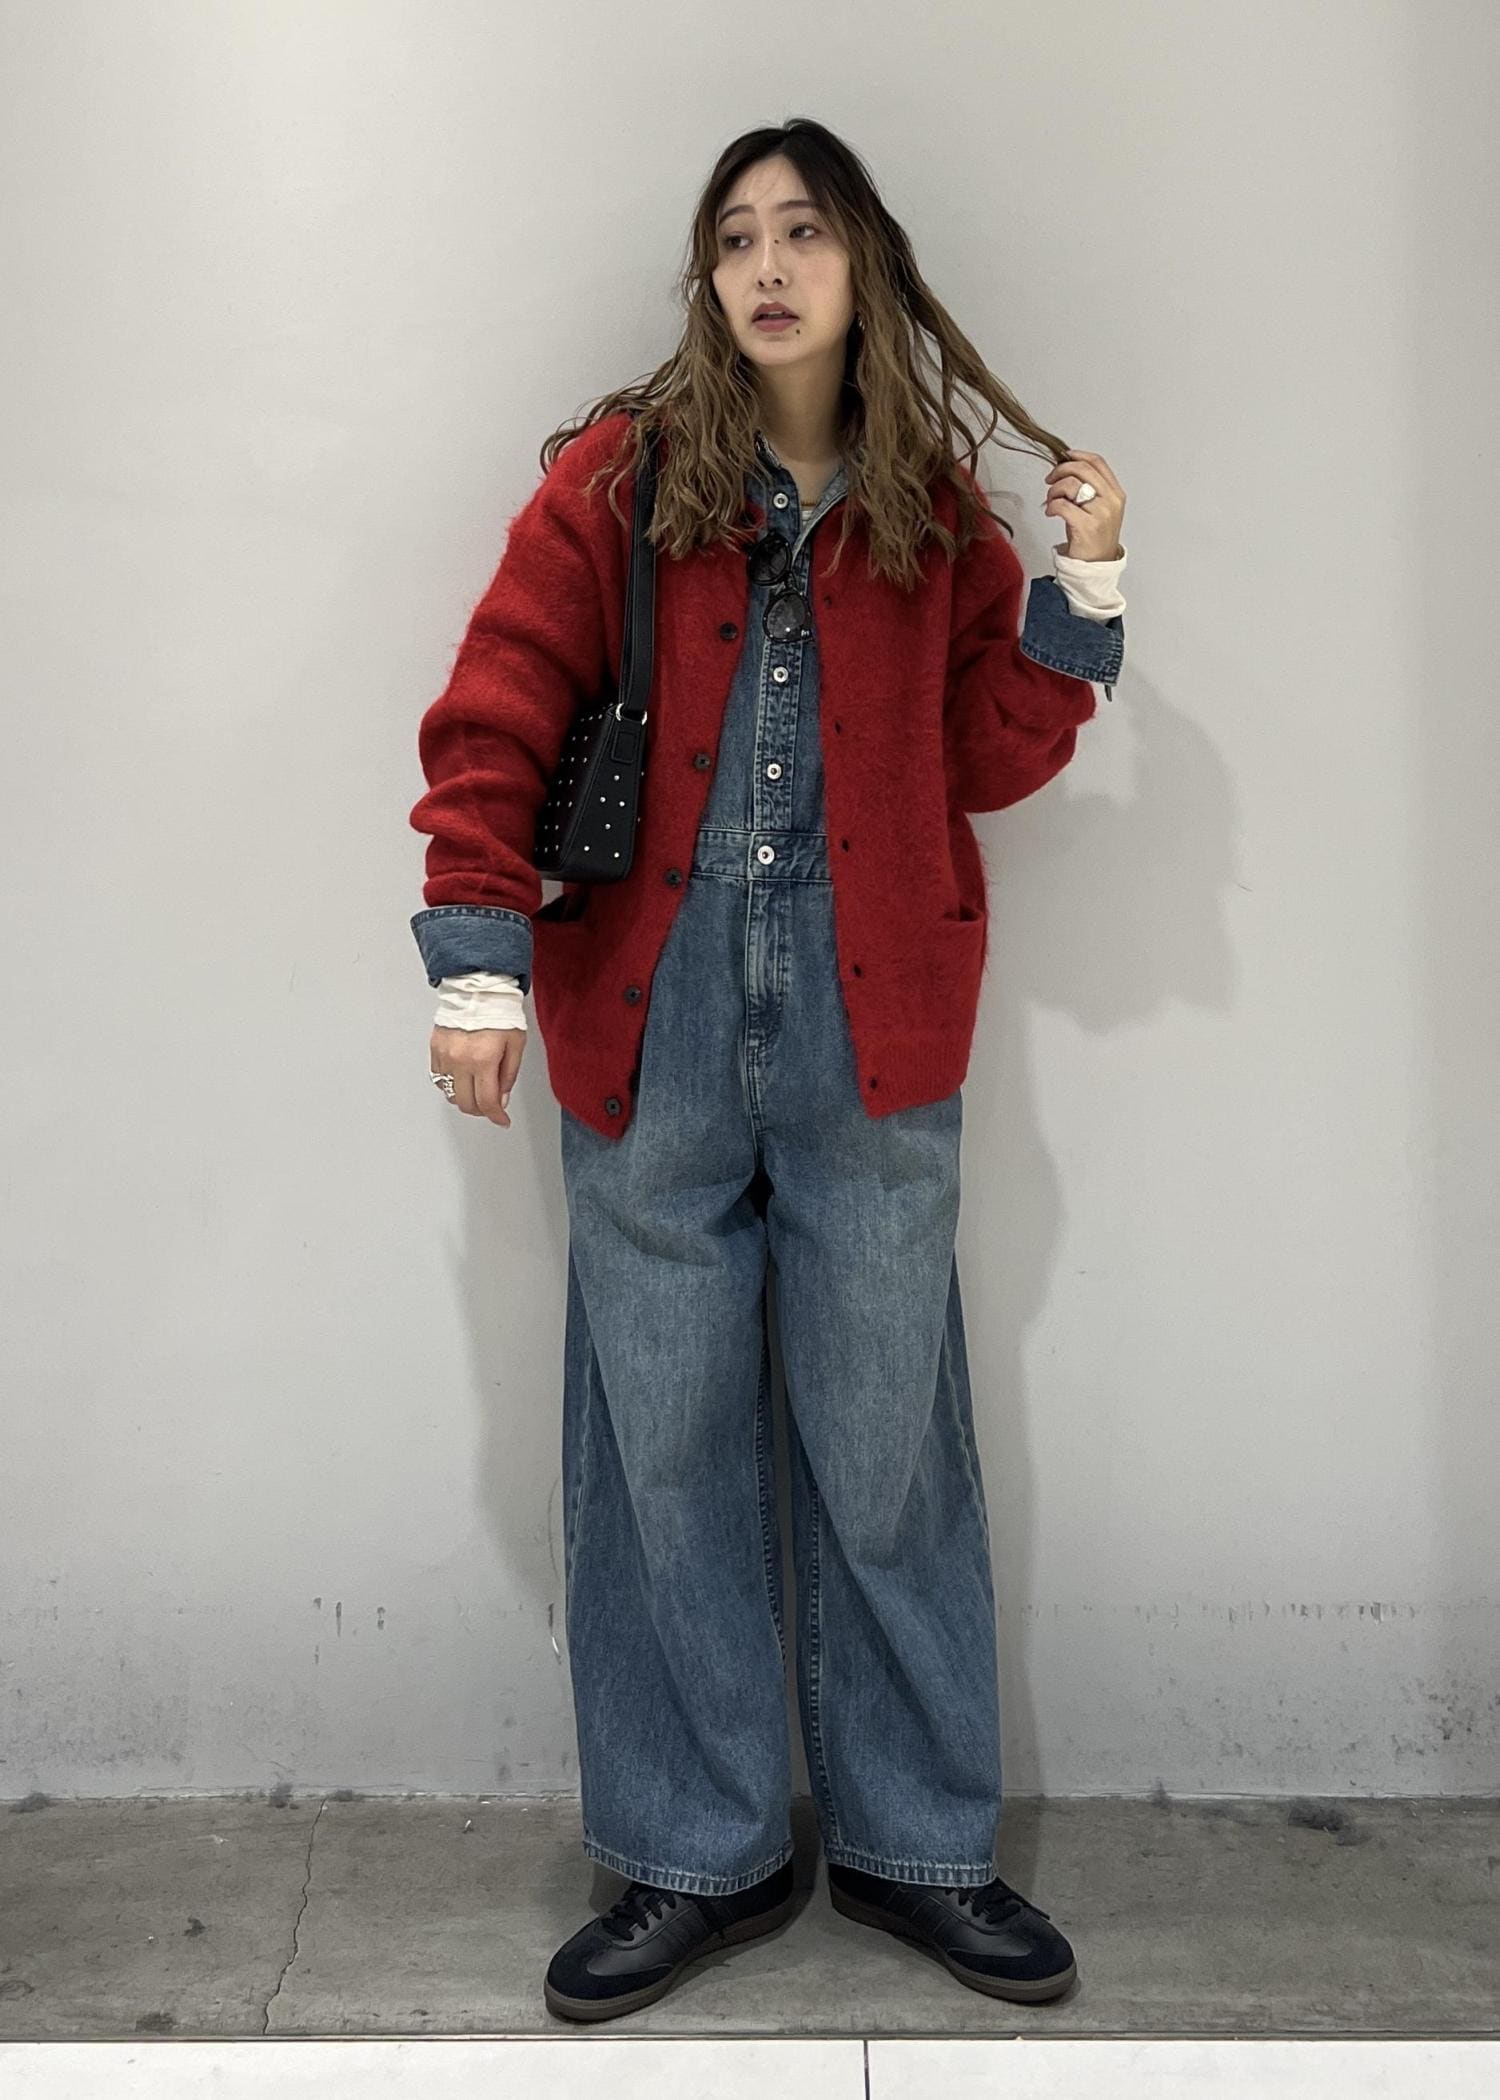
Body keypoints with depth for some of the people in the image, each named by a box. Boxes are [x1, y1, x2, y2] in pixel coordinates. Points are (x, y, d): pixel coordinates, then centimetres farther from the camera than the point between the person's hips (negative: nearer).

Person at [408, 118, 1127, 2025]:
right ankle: (696, 1859, 23)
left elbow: (990, 761, 10)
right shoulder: (617, 476, 3)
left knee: (888, 1447, 7)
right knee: (665, 1447, 6)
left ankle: (915, 1846, 25)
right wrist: (480, 957, -11)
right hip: (653, 1023, -1)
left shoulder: (934, 509, 10)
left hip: (866, 1030, 1)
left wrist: (1078, 595, -1)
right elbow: (495, 719, -2)